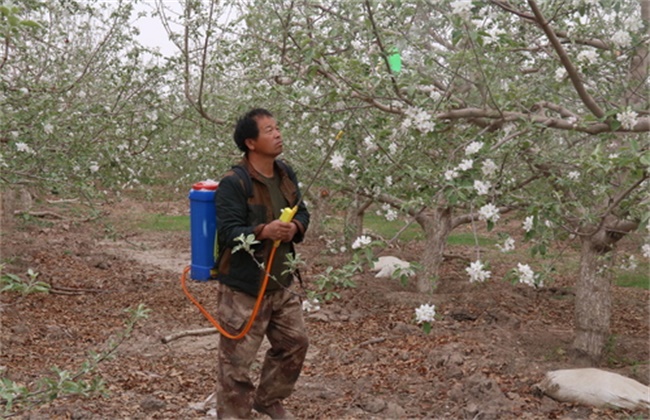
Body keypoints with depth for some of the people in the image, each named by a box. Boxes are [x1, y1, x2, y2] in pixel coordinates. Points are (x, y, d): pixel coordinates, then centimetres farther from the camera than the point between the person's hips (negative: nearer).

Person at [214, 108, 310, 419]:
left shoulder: (286, 174, 7)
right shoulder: (233, 183, -18)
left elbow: (302, 212, 14)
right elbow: (228, 231, -22)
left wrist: (296, 227, -9)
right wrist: (263, 231, -36)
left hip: (281, 284, 8)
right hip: (242, 288, -8)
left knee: (295, 343, 19)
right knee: (236, 361, 1)